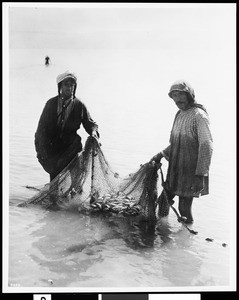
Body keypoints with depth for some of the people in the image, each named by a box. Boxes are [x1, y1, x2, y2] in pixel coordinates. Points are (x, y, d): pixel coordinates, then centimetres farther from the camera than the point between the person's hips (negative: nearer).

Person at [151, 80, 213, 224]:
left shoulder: (199, 115, -15)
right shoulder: (179, 114, 12)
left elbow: (206, 146, -21)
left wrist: (201, 175, -24)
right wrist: (161, 155, 13)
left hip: (190, 172, -8)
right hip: (174, 170, 8)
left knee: (184, 209, 0)